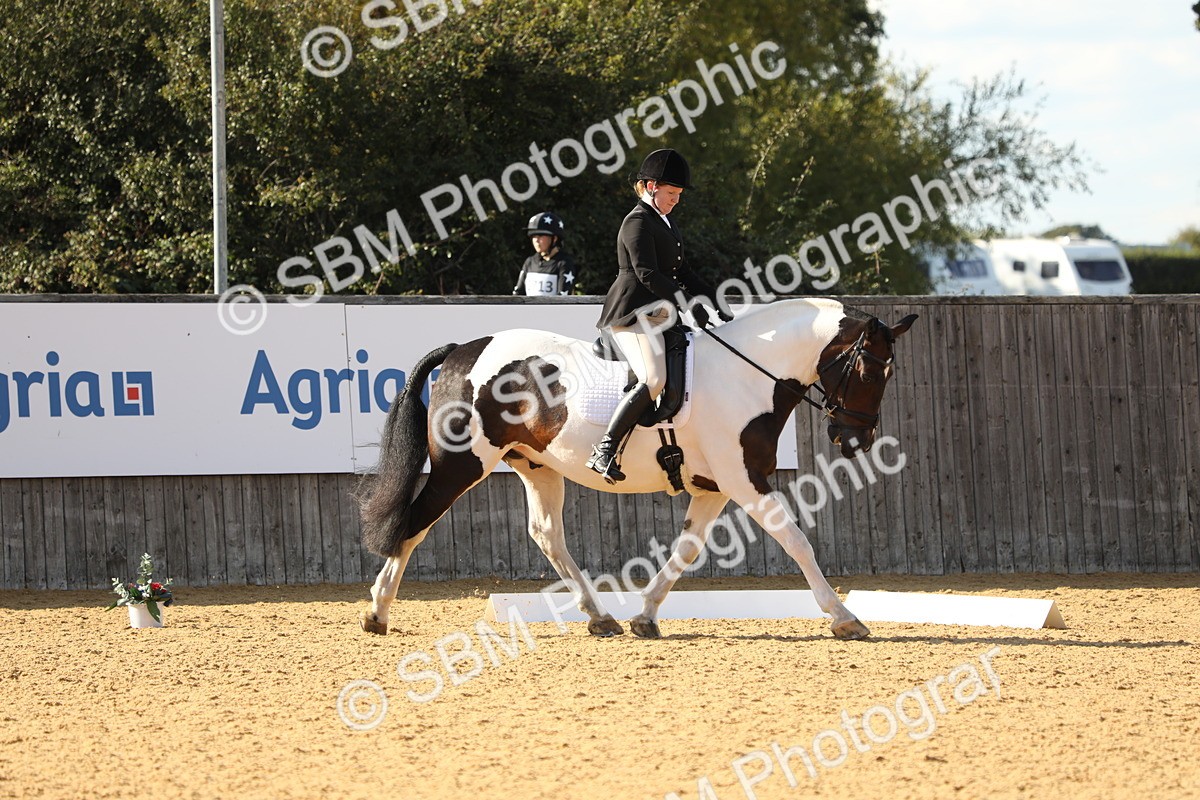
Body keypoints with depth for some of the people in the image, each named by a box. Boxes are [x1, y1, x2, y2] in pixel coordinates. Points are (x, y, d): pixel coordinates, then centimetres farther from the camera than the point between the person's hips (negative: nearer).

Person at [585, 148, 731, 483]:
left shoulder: (664, 223, 22)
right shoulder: (638, 222, -9)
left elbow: (682, 273, 26)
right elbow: (647, 273, -21)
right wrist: (689, 303, -25)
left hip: (657, 315, 11)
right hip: (634, 314, -11)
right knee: (654, 380, -27)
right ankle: (603, 451, -30)